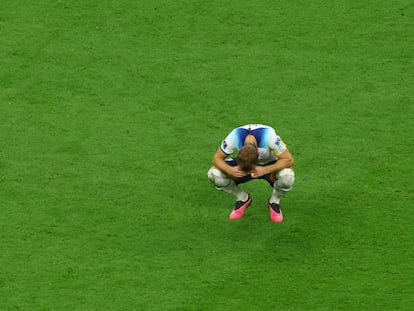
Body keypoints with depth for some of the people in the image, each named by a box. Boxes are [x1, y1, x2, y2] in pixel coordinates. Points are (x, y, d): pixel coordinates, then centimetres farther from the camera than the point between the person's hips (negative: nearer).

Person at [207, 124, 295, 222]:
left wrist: (265, 170, -46)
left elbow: (288, 160, -32)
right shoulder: (234, 138, -33)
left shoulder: (269, 136, -39)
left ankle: (274, 201, -1)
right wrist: (230, 170, -41)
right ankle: (243, 199, 4)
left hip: (269, 164, -2)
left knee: (287, 176, -37)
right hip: (241, 163, 2)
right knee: (213, 174, -24)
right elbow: (217, 158, -20)